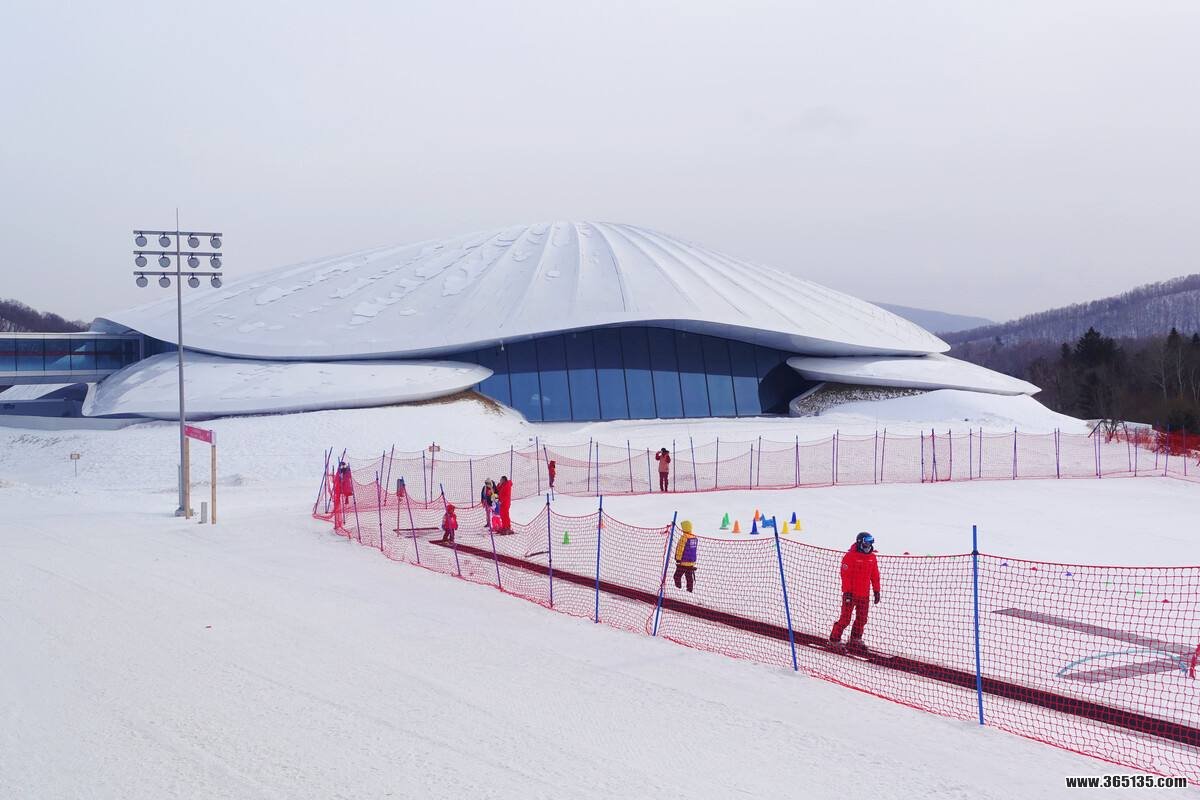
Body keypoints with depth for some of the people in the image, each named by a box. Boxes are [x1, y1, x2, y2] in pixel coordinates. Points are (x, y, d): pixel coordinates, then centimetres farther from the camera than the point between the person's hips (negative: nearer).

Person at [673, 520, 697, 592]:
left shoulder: (684, 537, -16)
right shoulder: (694, 537, 7)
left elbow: (680, 549, -16)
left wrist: (678, 559, -10)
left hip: (683, 562, -7)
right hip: (692, 562, 7)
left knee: (677, 576, 3)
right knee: (689, 577, 12)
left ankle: (678, 588, -1)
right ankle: (690, 590, 13)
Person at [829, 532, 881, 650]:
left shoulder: (872, 557, 7)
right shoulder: (850, 556, -14)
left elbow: (875, 575, 13)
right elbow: (845, 575, -15)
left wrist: (876, 591, 12)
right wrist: (847, 591, -16)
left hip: (864, 594, 6)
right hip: (851, 593, -6)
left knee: (862, 619, 12)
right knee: (845, 618, -3)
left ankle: (856, 639, 27)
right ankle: (835, 639, 8)